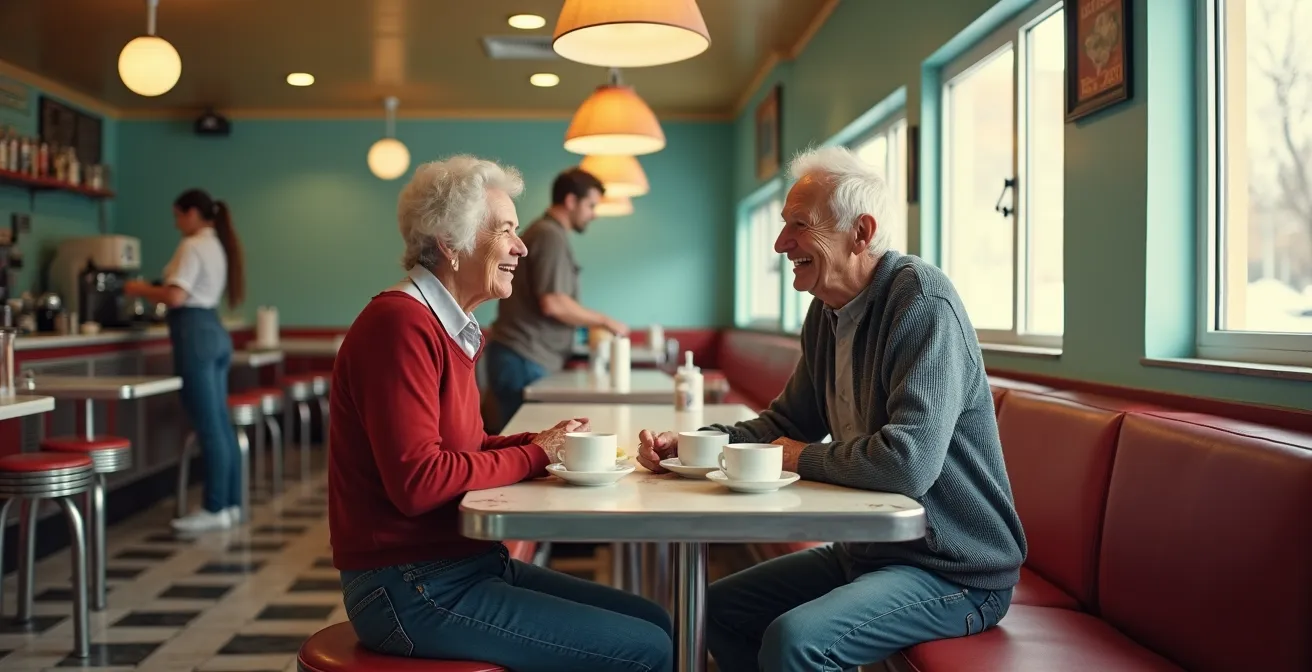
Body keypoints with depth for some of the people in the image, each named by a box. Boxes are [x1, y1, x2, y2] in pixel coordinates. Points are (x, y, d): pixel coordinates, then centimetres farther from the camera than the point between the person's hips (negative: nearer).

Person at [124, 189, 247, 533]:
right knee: (221, 423, 11)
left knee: (207, 426, -6)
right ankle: (231, 503, 16)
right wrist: (154, 291, 17)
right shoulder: (217, 246, 18)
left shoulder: (192, 246, -10)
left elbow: (176, 297, -19)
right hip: (214, 331, 10)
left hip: (195, 334, -10)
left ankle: (215, 509, -1)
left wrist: (141, 290, -4)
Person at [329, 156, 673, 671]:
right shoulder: (401, 324, -18)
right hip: (412, 589, -9)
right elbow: (417, 482, -24)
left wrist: (540, 442, 0)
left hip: (465, 563, 9)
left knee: (655, 622, 9)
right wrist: (532, 456, -13)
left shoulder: (451, 328, 12)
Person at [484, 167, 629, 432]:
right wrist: (605, 321, -9)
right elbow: (552, 303, -20)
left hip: (520, 357, 10)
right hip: (525, 361, -10)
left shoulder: (542, 231, 19)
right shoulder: (552, 236, -11)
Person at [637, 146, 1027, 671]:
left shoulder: (921, 300, -22)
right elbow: (789, 424, 15)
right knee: (719, 608, 11)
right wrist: (688, 443, -2)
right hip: (870, 549, 9)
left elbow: (908, 462, -33)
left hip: (956, 572, -9)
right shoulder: (826, 312, 5)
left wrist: (804, 458, -15)